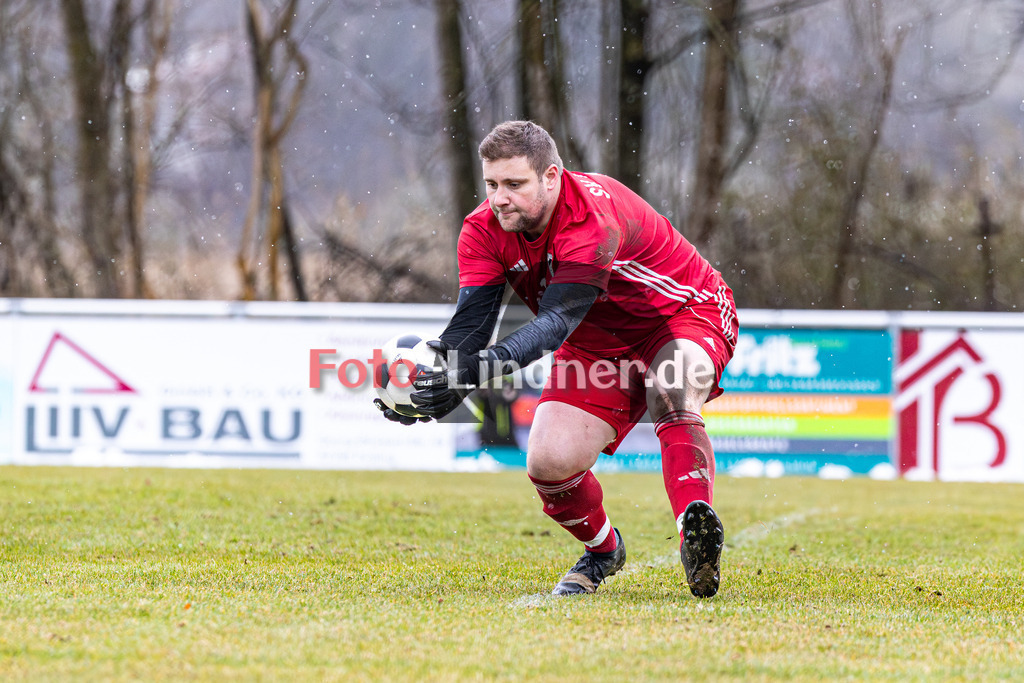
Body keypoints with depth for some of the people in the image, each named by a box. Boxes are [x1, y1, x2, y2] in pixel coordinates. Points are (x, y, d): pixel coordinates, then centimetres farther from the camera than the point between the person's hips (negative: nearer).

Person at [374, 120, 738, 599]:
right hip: (597, 342, 6)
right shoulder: (485, 230, -14)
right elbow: (470, 321, -21)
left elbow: (556, 321, -43)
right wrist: (433, 369, -42)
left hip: (689, 314, -6)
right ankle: (602, 550, 17)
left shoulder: (592, 220, -35)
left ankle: (696, 536, -47)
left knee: (671, 394, -38)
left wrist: (478, 369, -56)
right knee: (550, 461, -11)